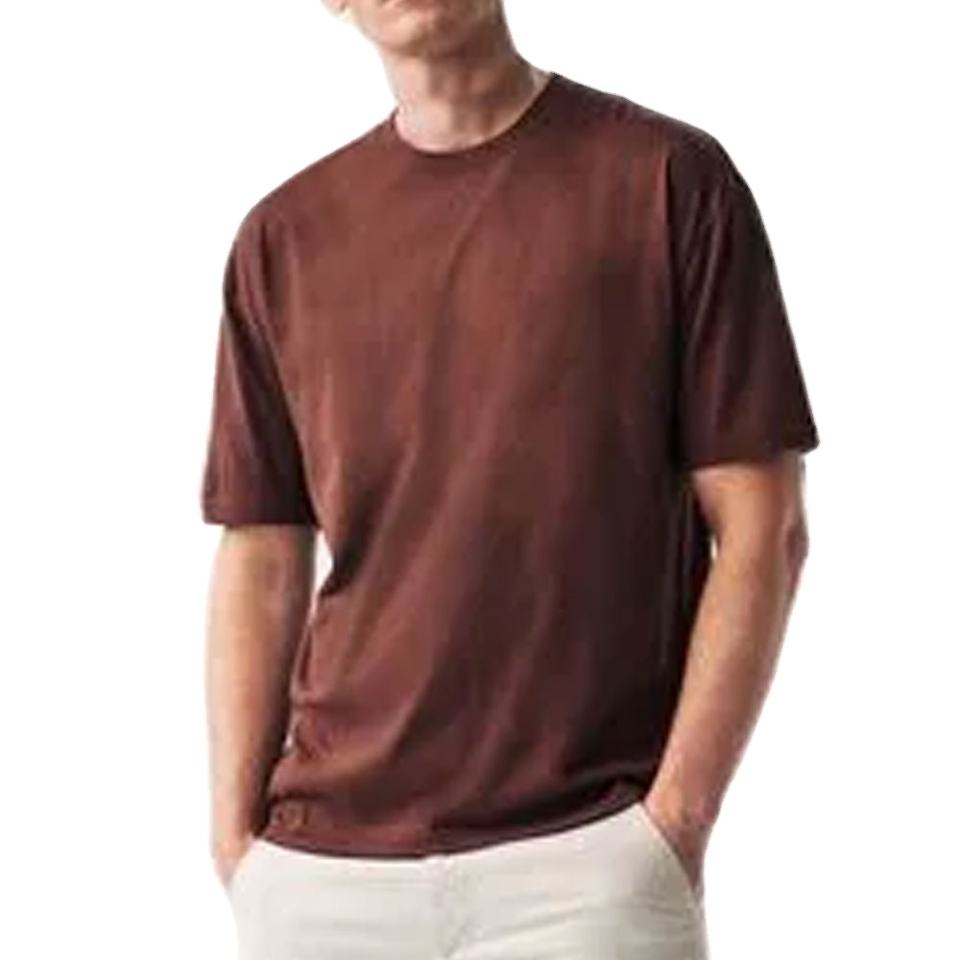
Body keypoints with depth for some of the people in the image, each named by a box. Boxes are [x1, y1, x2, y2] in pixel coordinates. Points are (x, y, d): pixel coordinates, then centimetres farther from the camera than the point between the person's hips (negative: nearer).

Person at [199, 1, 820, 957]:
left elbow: (761, 527, -3)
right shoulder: (283, 237, 10)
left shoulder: (667, 178, -1)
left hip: (585, 861, -3)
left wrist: (674, 824, -9)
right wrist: (236, 839, 2)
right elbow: (262, 563, 11)